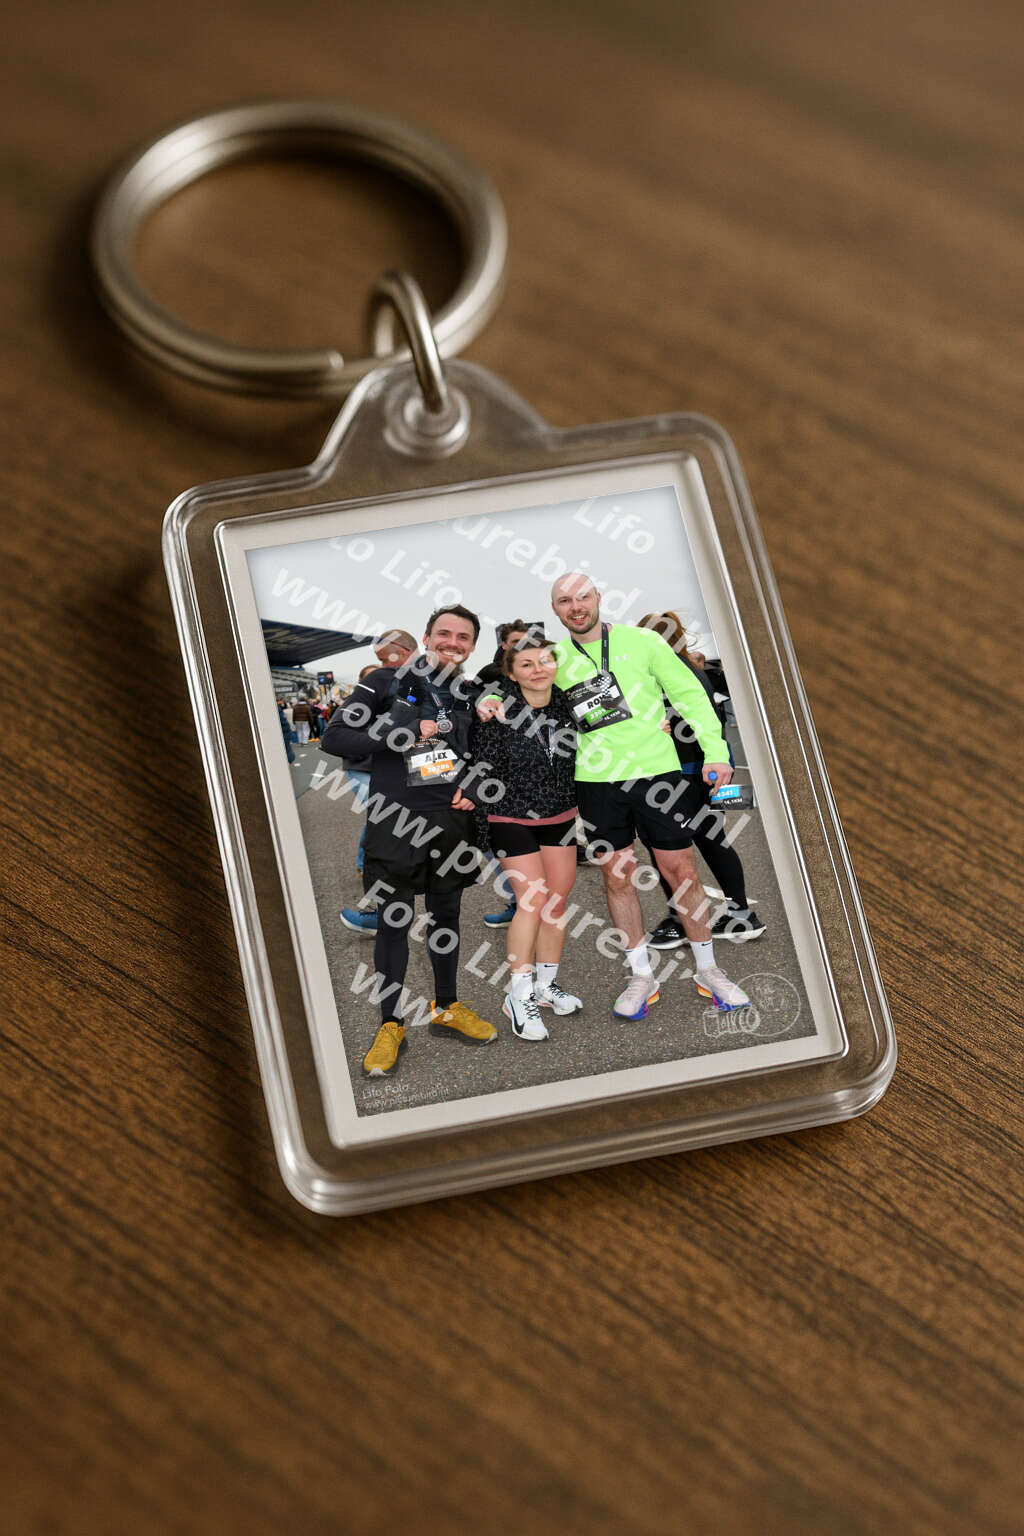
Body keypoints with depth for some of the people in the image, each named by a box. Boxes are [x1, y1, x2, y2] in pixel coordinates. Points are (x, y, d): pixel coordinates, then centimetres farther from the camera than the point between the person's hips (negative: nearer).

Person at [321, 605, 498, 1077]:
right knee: (394, 920, -1)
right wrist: (399, 737, -17)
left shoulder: (473, 694, 11)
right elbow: (334, 738, -8)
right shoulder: (387, 681, -3)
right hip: (395, 821, -4)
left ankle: (446, 1008, 30)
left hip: (451, 821, 4)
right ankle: (390, 1024, 10)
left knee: (446, 915, 14)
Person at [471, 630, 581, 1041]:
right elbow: (484, 771, -13)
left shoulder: (567, 705, -4)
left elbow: (577, 761, 11)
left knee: (558, 899, 7)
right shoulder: (497, 711, -16)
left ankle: (545, 984, 22)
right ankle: (519, 995, -1)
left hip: (560, 816, 5)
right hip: (511, 818, -5)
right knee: (533, 899, -12)